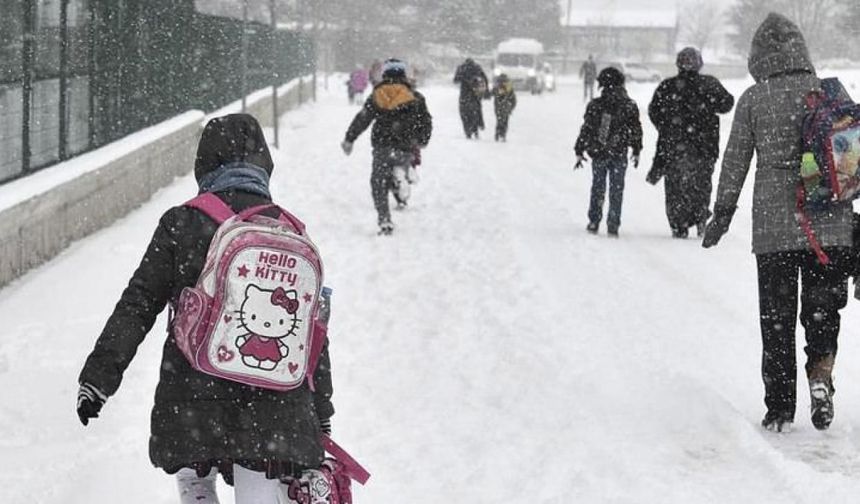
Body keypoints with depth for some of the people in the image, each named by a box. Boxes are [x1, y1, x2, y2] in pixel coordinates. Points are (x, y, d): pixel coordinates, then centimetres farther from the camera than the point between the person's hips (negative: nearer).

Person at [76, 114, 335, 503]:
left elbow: (137, 306, -4)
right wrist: (321, 415, 16)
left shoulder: (181, 223, -3)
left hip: (194, 394, -1)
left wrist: (98, 377, 2)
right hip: (273, 404, 1)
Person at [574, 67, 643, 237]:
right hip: (619, 154, 0)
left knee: (598, 188, 14)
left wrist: (579, 151, 4)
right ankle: (613, 225, 4)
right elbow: (636, 130, 3)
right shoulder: (629, 106, -4)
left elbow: (586, 129, -3)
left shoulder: (595, 105, -6)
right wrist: (636, 151, 15)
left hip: (598, 153, 0)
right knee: (616, 190, 8)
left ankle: (594, 222, 14)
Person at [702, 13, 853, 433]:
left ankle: (780, 409, 9)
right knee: (823, 309, 13)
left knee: (776, 318, 8)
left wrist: (722, 214, 12)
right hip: (830, 225, 1)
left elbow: (735, 162, 2)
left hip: (773, 227, -1)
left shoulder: (753, 99, -1)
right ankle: (820, 374, -13)